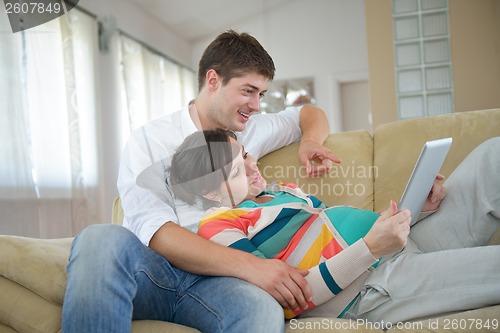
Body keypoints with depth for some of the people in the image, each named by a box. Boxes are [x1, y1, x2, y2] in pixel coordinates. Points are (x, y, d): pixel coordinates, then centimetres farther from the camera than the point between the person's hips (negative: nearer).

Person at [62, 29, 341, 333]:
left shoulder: (252, 131, 18)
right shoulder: (149, 140, 2)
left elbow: (311, 114, 34)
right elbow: (153, 231, -13)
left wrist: (311, 142, 8)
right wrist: (250, 265, -25)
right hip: (151, 273, 0)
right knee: (102, 238, -37)